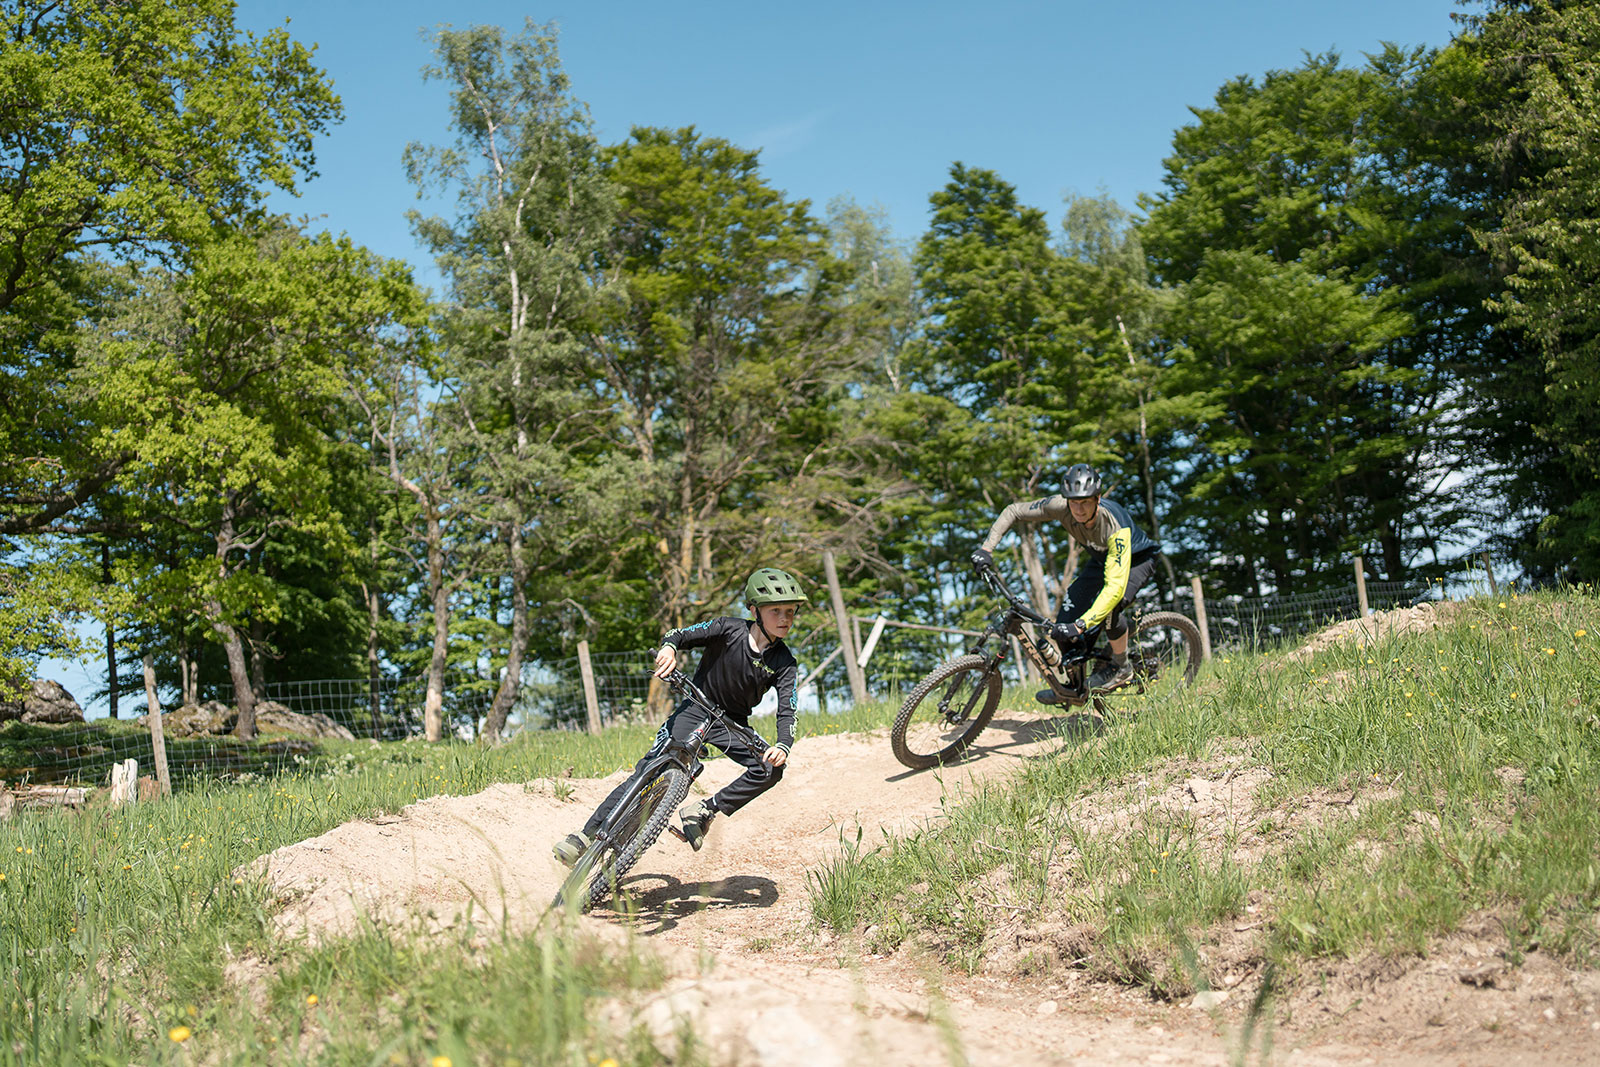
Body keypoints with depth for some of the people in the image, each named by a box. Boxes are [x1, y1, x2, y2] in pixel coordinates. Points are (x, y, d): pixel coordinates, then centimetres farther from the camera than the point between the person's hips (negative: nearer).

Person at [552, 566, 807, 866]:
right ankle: (589, 833, -11)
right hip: (696, 709, -2)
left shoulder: (784, 664, -10)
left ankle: (704, 811, -10)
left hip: (733, 724, 2)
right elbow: (682, 634, -14)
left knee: (771, 769, -22)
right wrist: (669, 647, -39)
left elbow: (787, 711, -17)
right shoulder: (729, 629, -13)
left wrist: (783, 746, -37)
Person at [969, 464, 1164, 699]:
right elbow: (1014, 511, -17)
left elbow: (1115, 587, -49)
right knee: (1069, 614, -9)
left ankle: (1120, 668, -6)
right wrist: (987, 548, -28)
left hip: (1138, 558, -5)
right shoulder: (1060, 507, -30)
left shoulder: (1116, 526, -43)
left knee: (1111, 606, -32)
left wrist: (1081, 625, -56)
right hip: (1100, 558, 5)